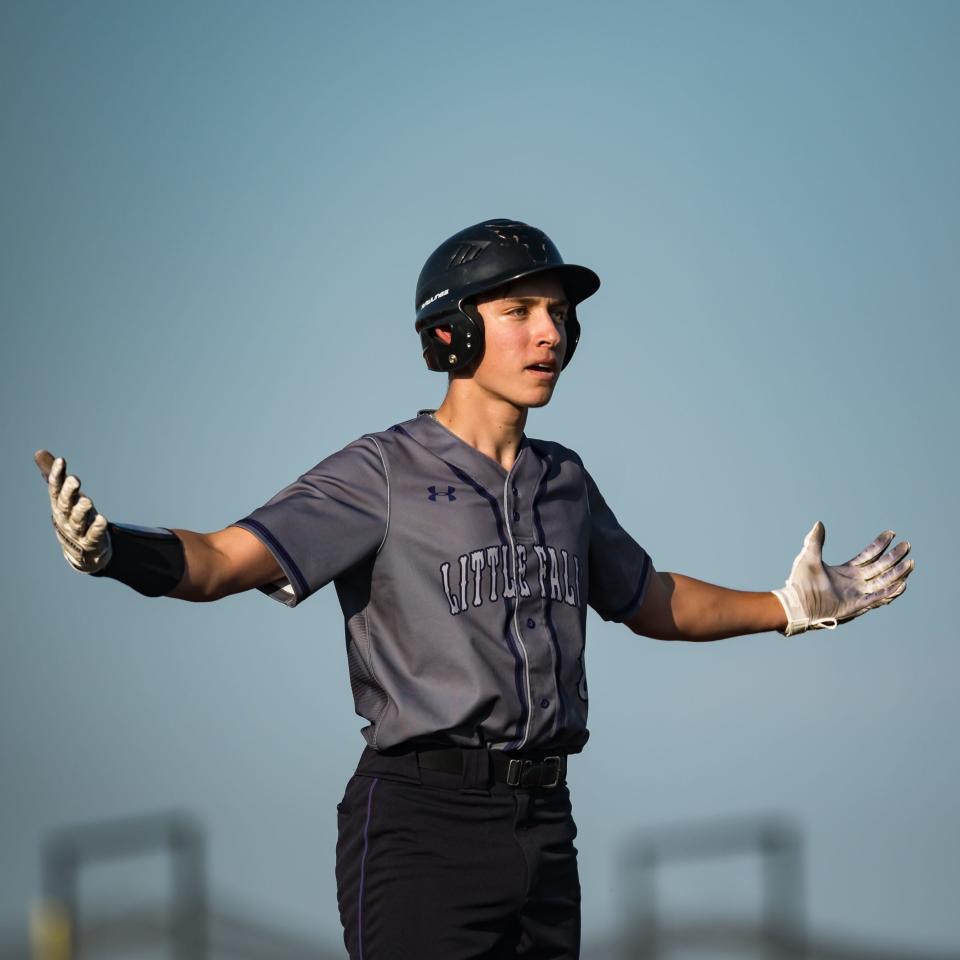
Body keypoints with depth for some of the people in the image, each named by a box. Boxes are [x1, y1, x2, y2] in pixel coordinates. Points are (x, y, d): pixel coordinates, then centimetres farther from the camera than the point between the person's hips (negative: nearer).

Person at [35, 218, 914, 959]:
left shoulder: (563, 481, 15)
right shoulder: (383, 474, -5)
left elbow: (651, 601, 31)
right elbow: (224, 559, -18)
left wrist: (792, 607, 22)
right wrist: (118, 551, -39)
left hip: (544, 823, 7)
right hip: (423, 822, -7)